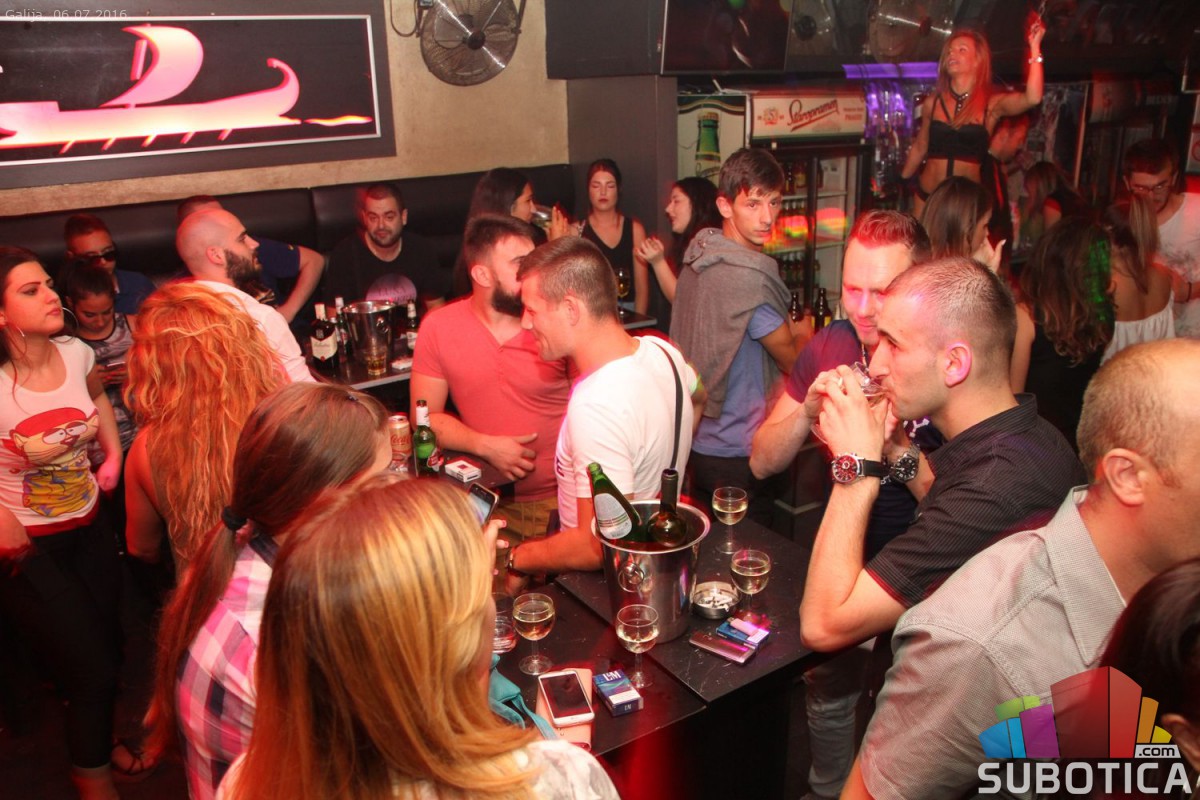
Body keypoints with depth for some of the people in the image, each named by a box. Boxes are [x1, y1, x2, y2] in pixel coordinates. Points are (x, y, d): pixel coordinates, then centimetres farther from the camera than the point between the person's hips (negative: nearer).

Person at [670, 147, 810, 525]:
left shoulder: (700, 255, 2)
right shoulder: (750, 278, -25)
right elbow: (794, 361, -12)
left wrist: (786, 328, 8)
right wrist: (805, 335, 8)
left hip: (695, 438, 9)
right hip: (736, 453, -8)